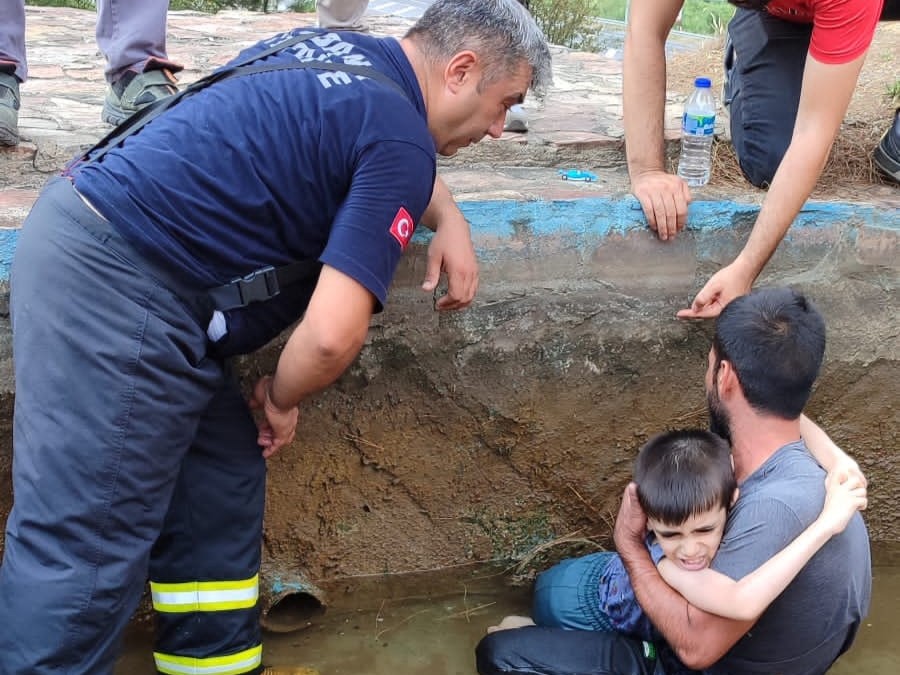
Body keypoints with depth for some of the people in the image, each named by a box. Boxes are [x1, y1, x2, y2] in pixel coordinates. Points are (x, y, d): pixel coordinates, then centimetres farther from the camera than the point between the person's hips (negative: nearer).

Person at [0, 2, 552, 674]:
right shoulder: (398, 140, -13)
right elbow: (332, 336, -21)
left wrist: (450, 217, 20)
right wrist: (281, 400, 1)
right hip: (114, 292, -10)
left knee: (221, 483, 16)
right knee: (84, 547, -5)